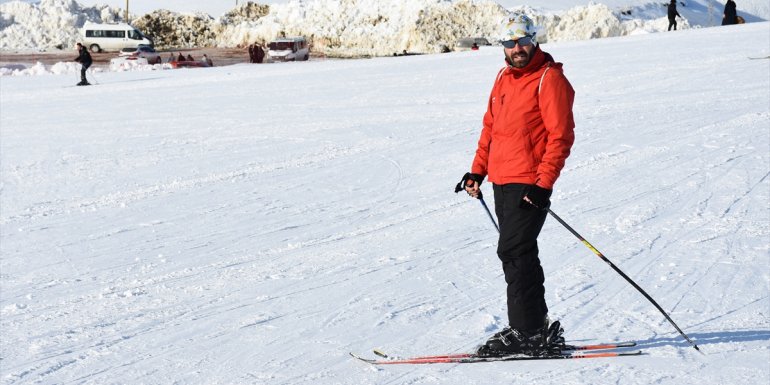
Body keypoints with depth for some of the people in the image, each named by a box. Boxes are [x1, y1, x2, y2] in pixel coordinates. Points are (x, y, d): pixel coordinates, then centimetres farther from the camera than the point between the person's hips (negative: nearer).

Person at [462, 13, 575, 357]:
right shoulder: (504, 77, 16)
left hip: (530, 184, -9)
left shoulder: (549, 78, -9)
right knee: (518, 253, 12)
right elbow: (490, 125, 23)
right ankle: (536, 328, 21)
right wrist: (477, 170, 16)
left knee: (514, 253, -11)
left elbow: (561, 135, -14)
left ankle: (526, 332, -6)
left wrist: (544, 183, -20)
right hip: (502, 181, 9)